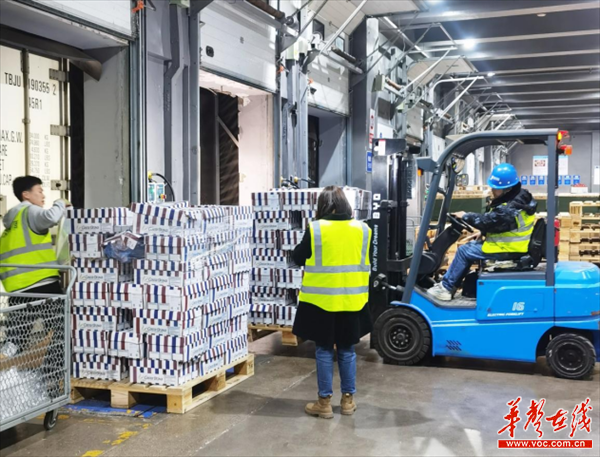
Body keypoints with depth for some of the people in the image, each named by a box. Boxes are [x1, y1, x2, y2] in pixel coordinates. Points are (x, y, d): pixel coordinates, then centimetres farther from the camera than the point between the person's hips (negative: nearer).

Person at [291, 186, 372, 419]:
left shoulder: (315, 229, -11)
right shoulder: (362, 229, -2)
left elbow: (298, 257, 1)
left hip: (322, 299, -3)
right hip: (352, 300, 3)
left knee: (324, 350, 7)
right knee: (347, 350, 14)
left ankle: (324, 402, 12)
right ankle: (348, 399, 22)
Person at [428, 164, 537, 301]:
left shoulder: (510, 210, -30)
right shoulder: (520, 196, 3)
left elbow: (486, 222, -22)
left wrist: (466, 216, -9)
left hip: (506, 249, -10)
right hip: (508, 243, 10)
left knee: (464, 251, -7)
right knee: (471, 246, 15)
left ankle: (446, 287, 4)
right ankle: (452, 283, 15)